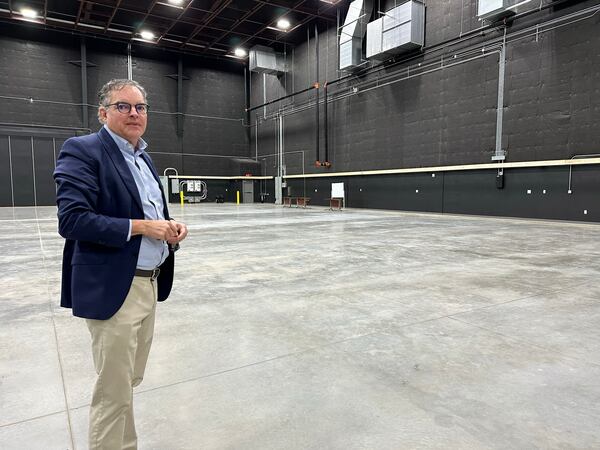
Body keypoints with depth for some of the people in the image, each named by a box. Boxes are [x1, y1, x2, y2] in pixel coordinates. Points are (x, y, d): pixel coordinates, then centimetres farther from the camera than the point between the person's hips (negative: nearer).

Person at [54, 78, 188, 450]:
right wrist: (140, 226, -20)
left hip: (148, 283, 8)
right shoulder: (83, 150, -10)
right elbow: (72, 219, -19)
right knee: (115, 389, 3)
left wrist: (169, 228, 2)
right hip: (113, 289, -8)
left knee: (130, 380, 20)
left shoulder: (143, 157, 15)